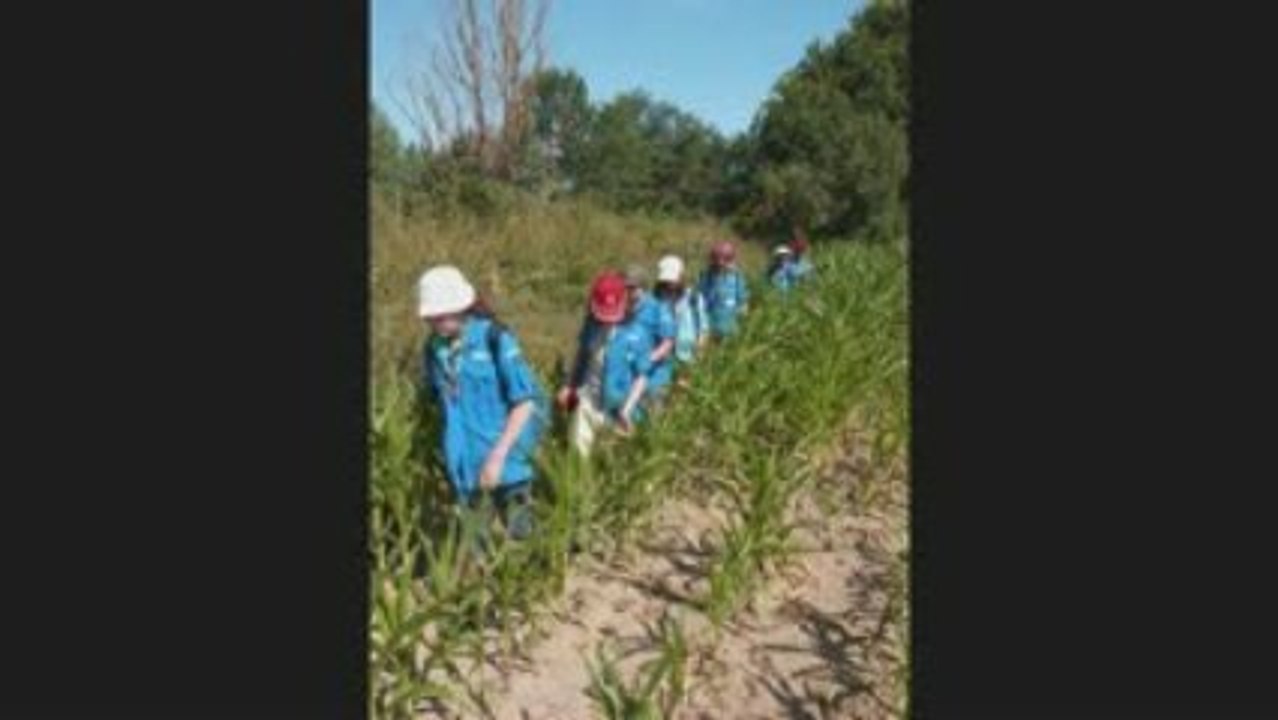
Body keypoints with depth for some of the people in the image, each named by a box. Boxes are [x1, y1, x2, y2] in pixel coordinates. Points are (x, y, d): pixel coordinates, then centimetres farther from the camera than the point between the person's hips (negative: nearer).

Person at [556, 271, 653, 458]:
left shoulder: (635, 334, -18)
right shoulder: (591, 324, -5)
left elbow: (642, 376, -12)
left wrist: (627, 409, -18)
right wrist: (569, 386, 13)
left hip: (616, 406, -4)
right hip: (588, 400, 4)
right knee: (578, 447, 6)